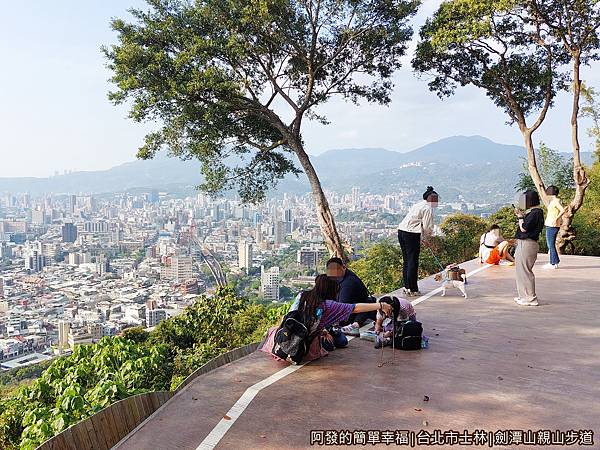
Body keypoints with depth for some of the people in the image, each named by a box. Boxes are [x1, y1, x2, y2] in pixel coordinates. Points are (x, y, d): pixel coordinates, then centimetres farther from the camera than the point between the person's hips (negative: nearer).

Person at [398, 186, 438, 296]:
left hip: (401, 231, 9)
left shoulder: (418, 205, 20)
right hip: (411, 234, -9)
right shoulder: (428, 208, -7)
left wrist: (424, 236, 15)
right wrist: (427, 237, 10)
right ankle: (412, 290, 2)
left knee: (406, 260, 15)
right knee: (413, 262, -3)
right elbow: (427, 227, -10)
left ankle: (407, 286, 22)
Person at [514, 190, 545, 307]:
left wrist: (520, 216, -6)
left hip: (527, 245, -11)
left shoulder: (535, 213, -16)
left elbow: (523, 228, -19)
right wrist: (521, 215, 14)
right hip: (523, 244, 11)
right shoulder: (532, 212, 14)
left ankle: (531, 298, 1)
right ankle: (524, 295, 28)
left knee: (525, 271, -5)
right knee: (521, 270, 18)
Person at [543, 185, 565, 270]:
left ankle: (553, 263, -1)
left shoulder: (555, 201, -13)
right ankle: (553, 262, 21)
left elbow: (562, 210, -26)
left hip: (552, 226, -10)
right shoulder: (554, 201, 16)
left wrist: (556, 219, -24)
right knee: (551, 245, 15)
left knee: (551, 245, -5)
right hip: (550, 226, 10)